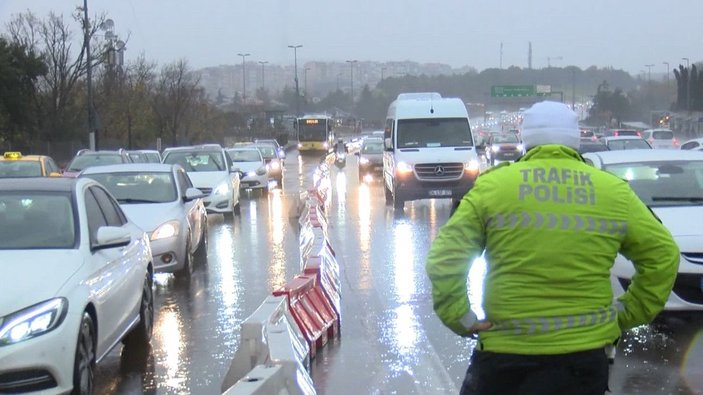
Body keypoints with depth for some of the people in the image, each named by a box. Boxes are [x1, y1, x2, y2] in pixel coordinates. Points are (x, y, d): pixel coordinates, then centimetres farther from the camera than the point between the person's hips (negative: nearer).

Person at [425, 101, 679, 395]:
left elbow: (444, 257, -6)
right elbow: (662, 256, 8)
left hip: (506, 349, -1)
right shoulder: (615, 191, 5)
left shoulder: (493, 185, -1)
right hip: (586, 351, 2)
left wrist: (460, 318, -1)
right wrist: (628, 314, 11)